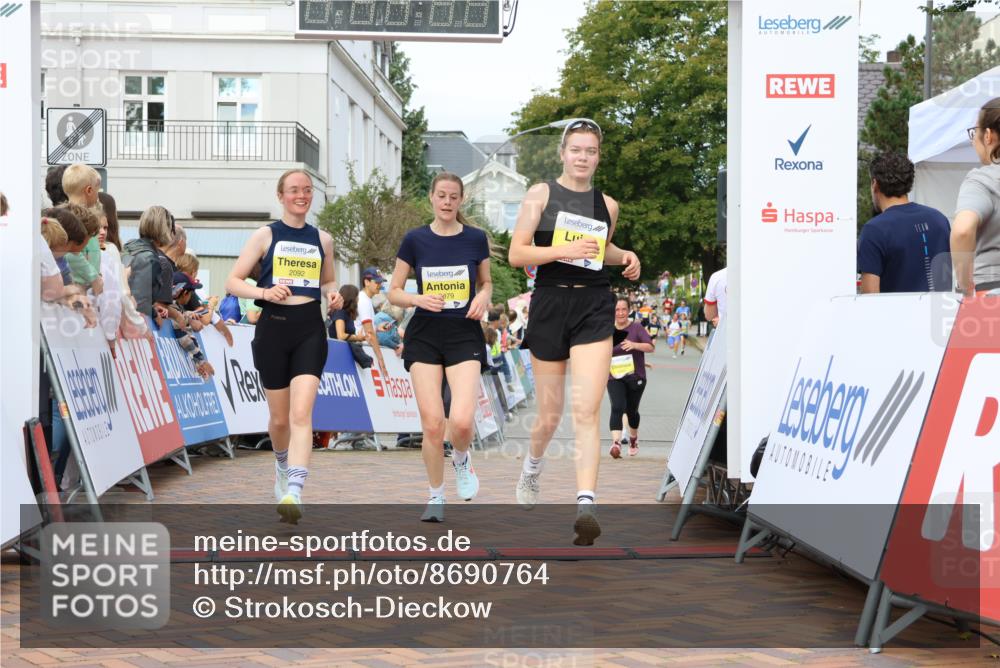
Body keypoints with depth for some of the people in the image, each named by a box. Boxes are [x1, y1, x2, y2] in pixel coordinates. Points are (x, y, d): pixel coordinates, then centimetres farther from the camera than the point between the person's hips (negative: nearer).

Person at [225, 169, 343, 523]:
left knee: (301, 414, -17)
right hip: (273, 326, -1)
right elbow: (232, 282, 2)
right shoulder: (265, 235, 4)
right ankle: (282, 467, 42)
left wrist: (333, 294, 3)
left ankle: (293, 493, -26)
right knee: (279, 418, 10)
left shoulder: (323, 239, 12)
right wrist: (263, 292, -16)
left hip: (310, 329, 1)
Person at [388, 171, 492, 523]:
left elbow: (486, 283, 17)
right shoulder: (415, 240, 1)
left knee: (461, 420, -18)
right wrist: (419, 298, -15)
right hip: (425, 335, 0)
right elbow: (394, 293, 5)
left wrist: (483, 298, -5)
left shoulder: (476, 238, 3)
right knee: (432, 424, -4)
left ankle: (462, 458, 18)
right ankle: (436, 497, 16)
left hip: (465, 334, 0)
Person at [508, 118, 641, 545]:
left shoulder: (607, 205, 10)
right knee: (550, 413, 9)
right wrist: (565, 250, -19)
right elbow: (516, 254, -6)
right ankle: (532, 467, 42)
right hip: (550, 303, -1)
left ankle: (585, 504, -20)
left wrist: (623, 257, 7)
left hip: (594, 306, 1)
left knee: (586, 410, -14)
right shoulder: (541, 193, 0)